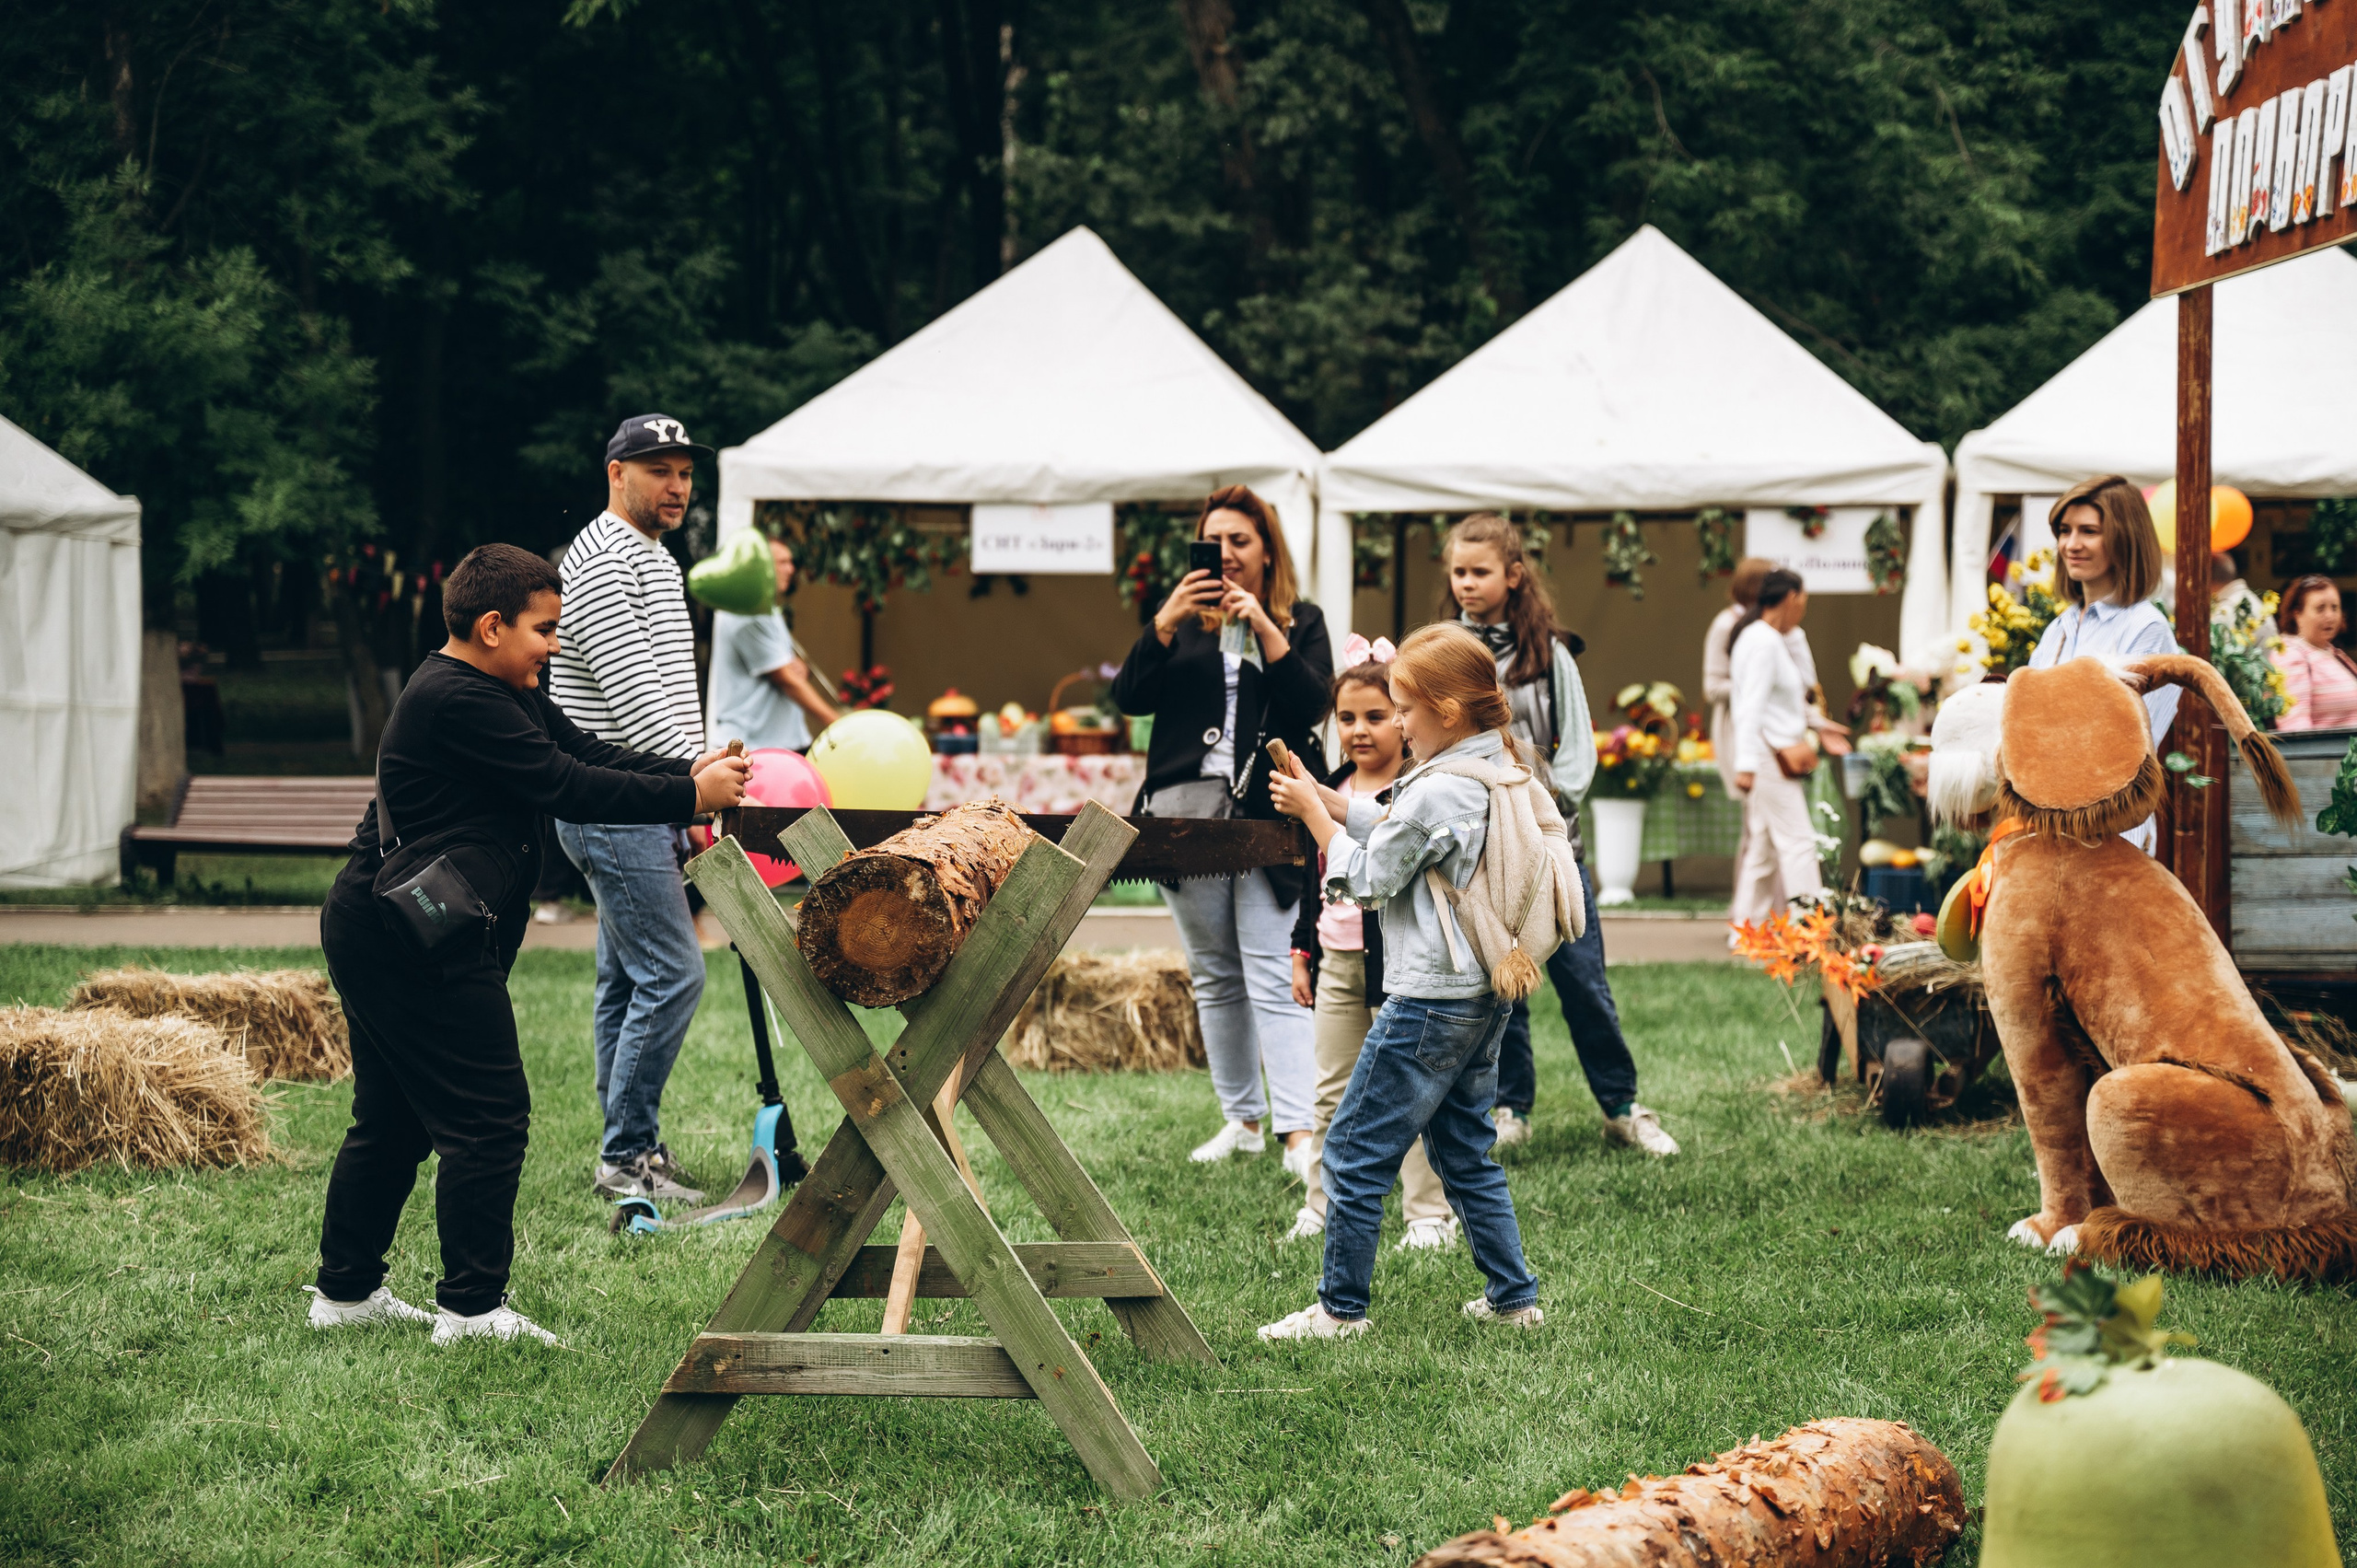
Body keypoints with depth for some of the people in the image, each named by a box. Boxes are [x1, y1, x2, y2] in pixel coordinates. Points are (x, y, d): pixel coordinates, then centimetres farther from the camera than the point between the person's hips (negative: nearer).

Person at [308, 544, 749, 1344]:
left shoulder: (508, 694, 15)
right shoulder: (456, 701, -19)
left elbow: (589, 752, 11)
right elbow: (565, 786, -21)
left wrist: (690, 771, -2)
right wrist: (689, 798, -18)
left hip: (378, 936, 11)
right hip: (414, 943, -11)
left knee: (394, 1119, 17)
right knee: (488, 1115, -7)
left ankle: (346, 1288, 25)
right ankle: (472, 1307, -3)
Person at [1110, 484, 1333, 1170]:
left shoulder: (1301, 622, 8)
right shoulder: (1184, 621, 13)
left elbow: (1312, 704, -7)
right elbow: (1130, 697, 0)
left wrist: (1265, 630, -15)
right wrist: (1166, 621, -12)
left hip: (1265, 817, -3)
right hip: (1187, 814, 3)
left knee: (1271, 978, -12)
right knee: (1214, 977, 9)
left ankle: (1299, 1134, -18)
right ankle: (1242, 1119, 19)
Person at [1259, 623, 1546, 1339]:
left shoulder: (1435, 792, -19)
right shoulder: (1501, 773, 9)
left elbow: (1367, 879, -10)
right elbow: (1400, 833, 18)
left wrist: (1314, 814, 0)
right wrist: (1325, 800, 12)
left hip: (1429, 1002, -10)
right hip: (1486, 997, 10)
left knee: (1354, 1153, -1)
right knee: (1466, 1152, 18)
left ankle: (1341, 1307, 4)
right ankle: (1513, 1296, 19)